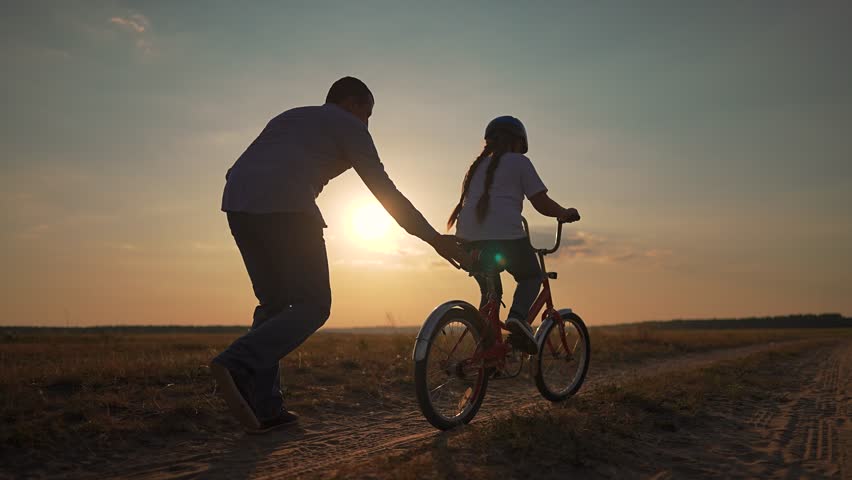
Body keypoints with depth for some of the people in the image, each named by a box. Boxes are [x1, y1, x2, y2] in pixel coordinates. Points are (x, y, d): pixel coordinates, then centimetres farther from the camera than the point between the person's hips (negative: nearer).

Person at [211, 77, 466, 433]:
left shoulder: (288, 118, 35)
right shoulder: (348, 126, 14)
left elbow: (240, 173, 31)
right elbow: (385, 190, 8)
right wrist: (435, 239, 11)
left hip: (237, 202, 8)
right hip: (286, 206, -7)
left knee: (273, 303, 15)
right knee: (313, 306, 1)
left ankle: (264, 408, 11)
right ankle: (237, 364, -19)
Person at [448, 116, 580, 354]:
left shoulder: (477, 166, 28)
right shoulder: (519, 162, 13)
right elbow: (542, 204, 8)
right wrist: (565, 213, 26)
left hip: (469, 237, 5)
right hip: (505, 234, -5)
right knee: (531, 276, 18)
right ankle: (518, 315, -10)